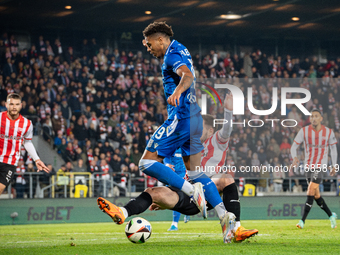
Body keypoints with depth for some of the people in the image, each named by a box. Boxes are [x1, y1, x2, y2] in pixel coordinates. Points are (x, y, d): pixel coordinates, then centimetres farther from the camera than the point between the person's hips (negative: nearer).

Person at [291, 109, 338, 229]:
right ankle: (331, 216, 25)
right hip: (308, 166, 3)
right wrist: (294, 158, -20)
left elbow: (333, 148, 10)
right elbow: (294, 146, -1)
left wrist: (334, 165, 9)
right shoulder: (304, 131, -3)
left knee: (311, 191, -16)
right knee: (316, 195, 6)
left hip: (321, 166, -3)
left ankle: (302, 220, -18)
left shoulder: (328, 132, -3)